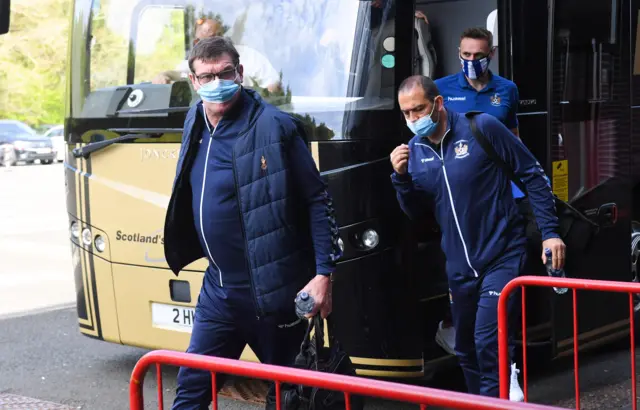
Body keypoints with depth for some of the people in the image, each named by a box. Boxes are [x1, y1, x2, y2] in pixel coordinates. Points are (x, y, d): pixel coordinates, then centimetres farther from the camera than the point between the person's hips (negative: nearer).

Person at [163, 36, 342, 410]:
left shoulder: (273, 127, -15)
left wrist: (324, 273, -17)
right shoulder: (196, 124, 7)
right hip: (218, 291, 7)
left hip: (273, 291, -6)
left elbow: (318, 200, -13)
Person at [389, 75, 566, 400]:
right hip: (459, 266, 6)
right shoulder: (415, 149, 3)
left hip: (501, 257, -6)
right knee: (466, 351, 15)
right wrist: (401, 177, -10)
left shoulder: (482, 128, -12)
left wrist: (549, 232, -11)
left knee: (489, 345, -16)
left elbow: (533, 176, -6)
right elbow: (417, 213, 8)